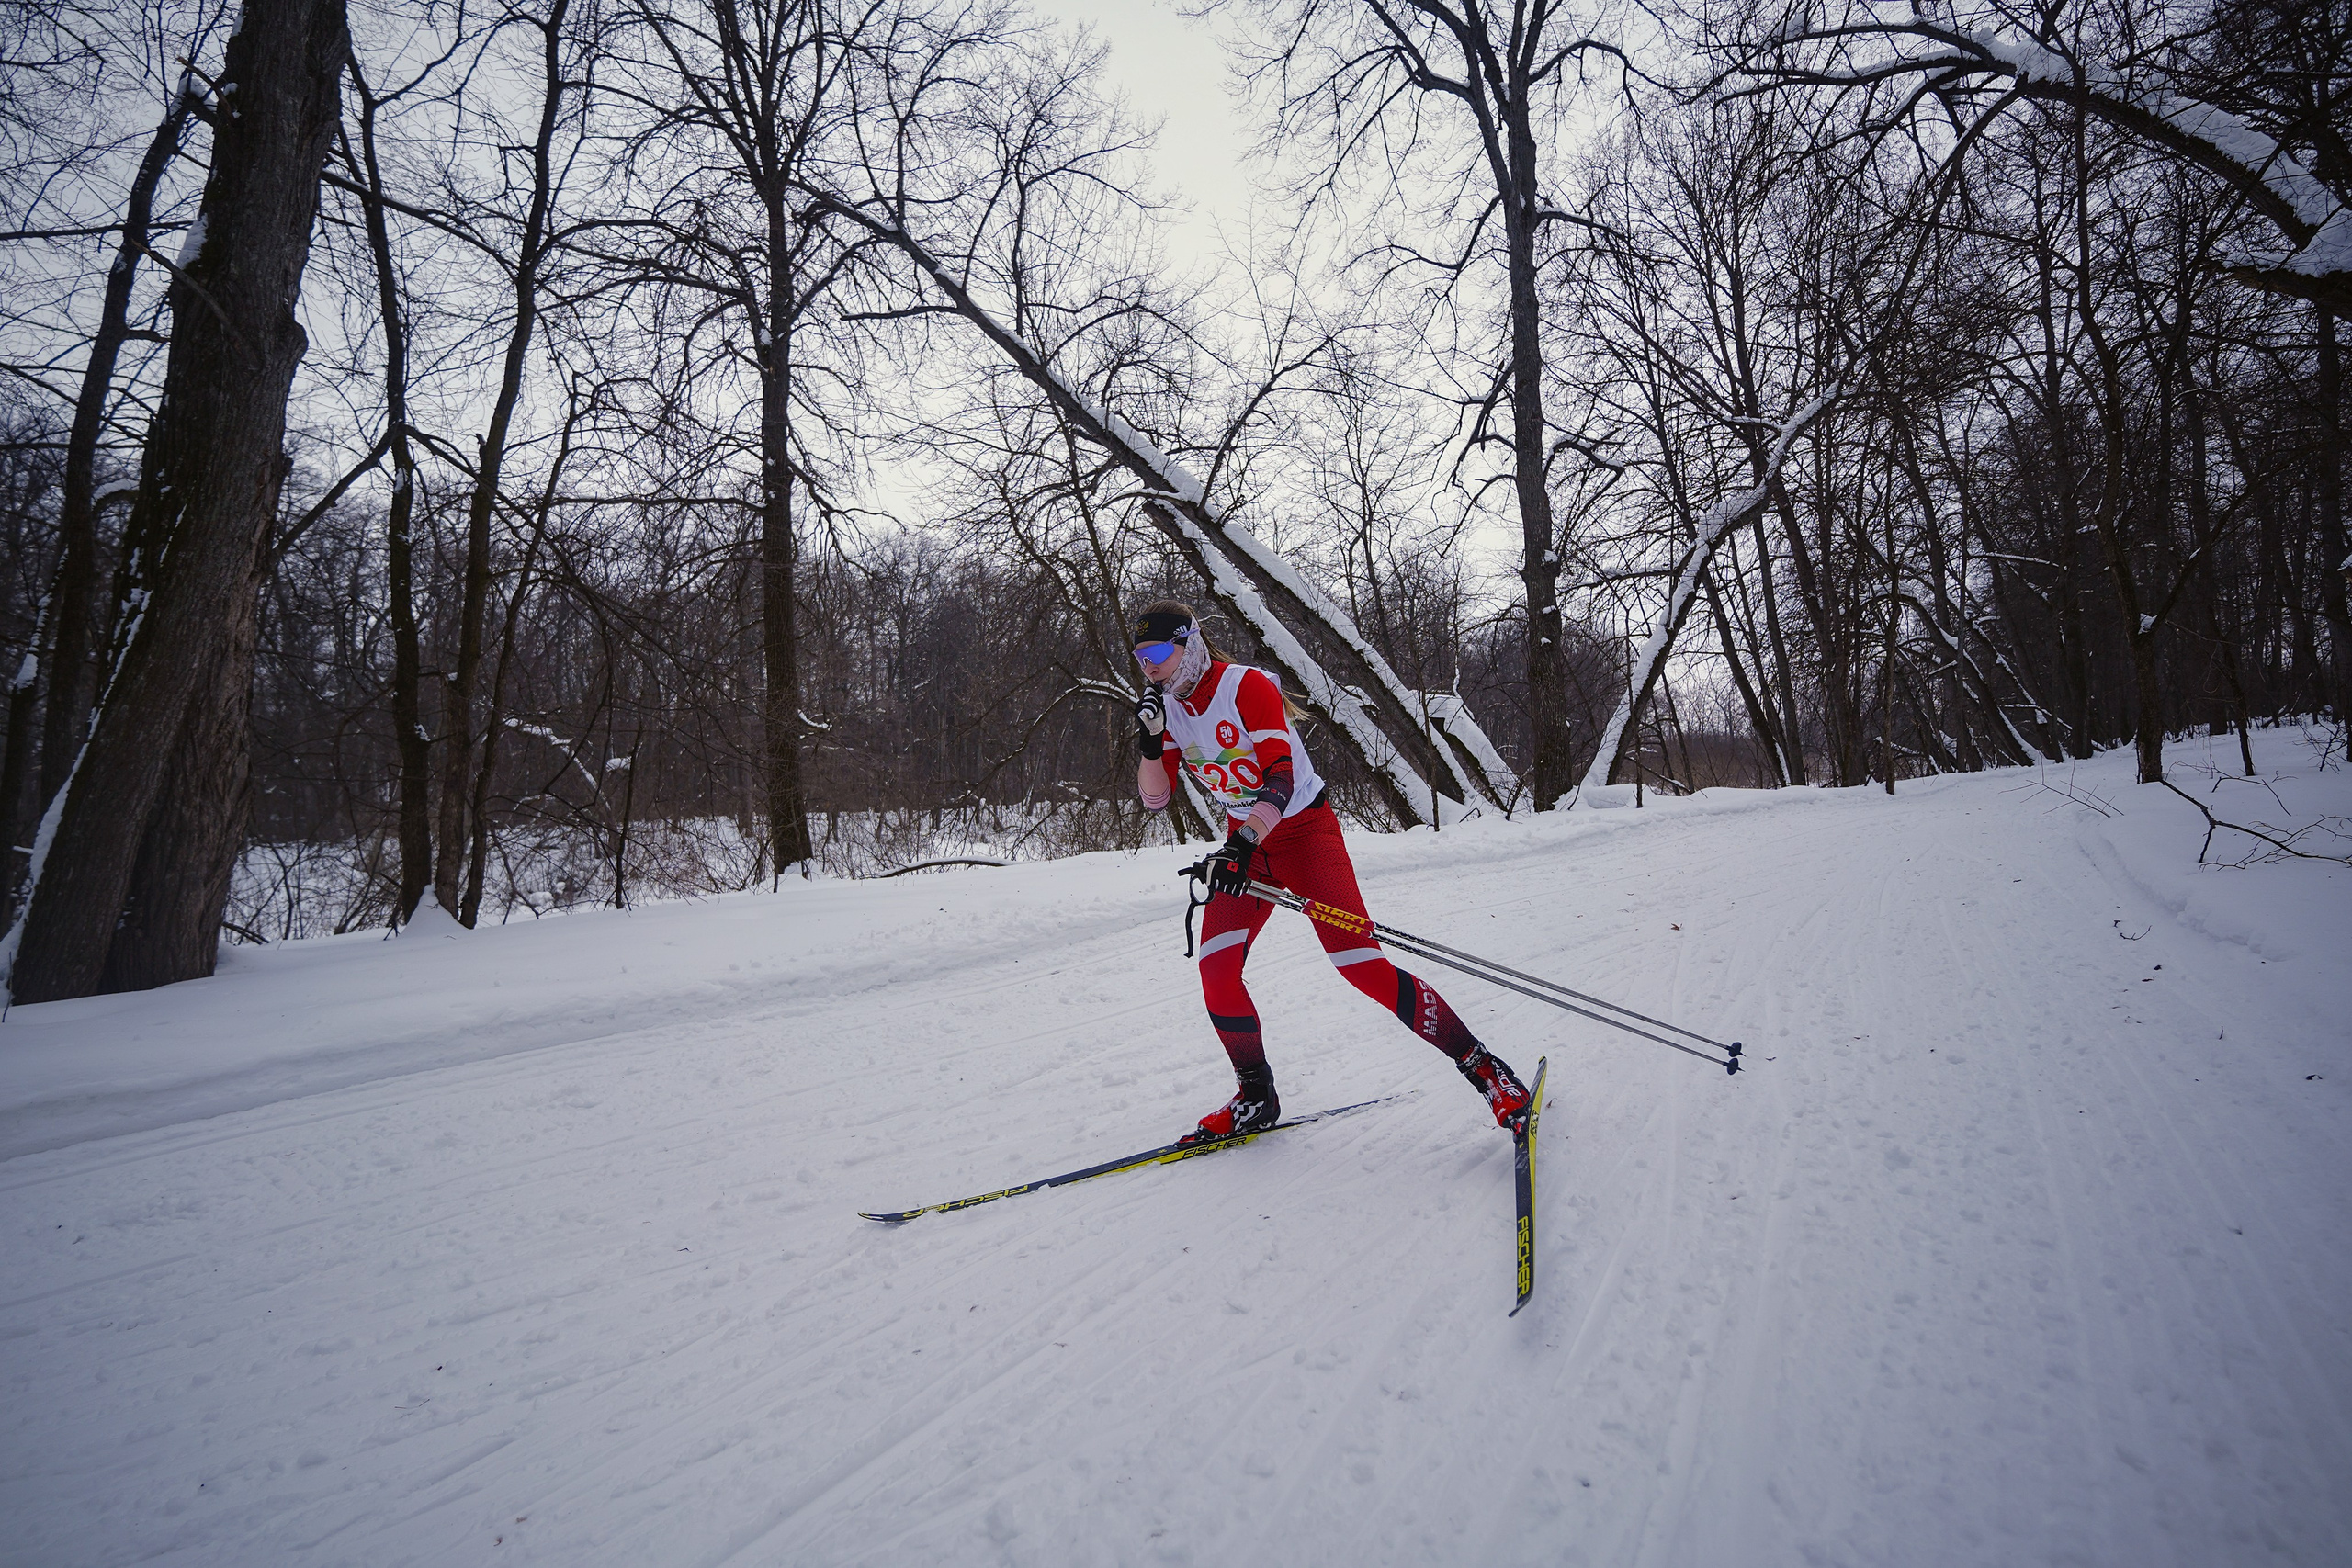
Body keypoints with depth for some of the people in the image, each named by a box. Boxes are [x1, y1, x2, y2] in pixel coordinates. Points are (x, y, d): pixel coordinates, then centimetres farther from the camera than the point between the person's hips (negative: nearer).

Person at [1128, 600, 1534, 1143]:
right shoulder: (1167, 707, 1)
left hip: (1303, 829, -6)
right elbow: (1155, 798, 1)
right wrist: (1149, 740, -16)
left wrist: (1245, 843, -44)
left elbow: (1280, 776, -29)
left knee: (1363, 966, -16)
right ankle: (1256, 1098, 8)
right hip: (1246, 840, 6)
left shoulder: (1247, 686, -20)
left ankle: (1479, 1063, -2)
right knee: (1216, 970, -11)